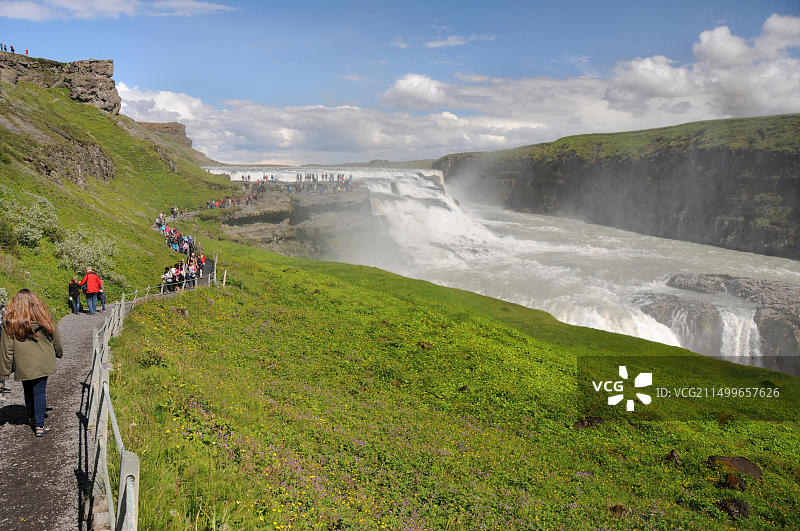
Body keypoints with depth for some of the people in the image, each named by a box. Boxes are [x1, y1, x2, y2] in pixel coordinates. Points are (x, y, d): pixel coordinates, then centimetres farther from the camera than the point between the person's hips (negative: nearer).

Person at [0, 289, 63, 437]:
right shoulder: (45, 319, -5)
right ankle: (39, 426, 3)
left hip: (23, 366, 0)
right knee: (40, 392, 4)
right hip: (43, 364, 0)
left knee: (28, 392, 19)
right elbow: (56, 340, 9)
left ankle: (32, 419, 37)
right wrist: (59, 353, 27)